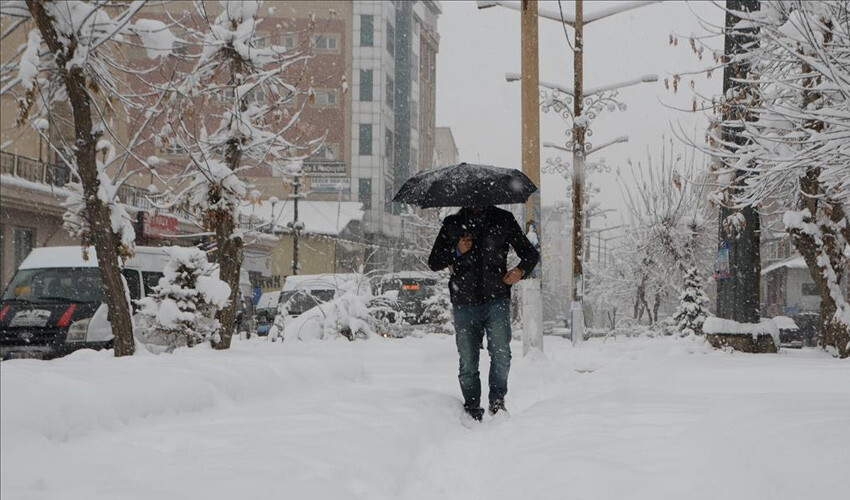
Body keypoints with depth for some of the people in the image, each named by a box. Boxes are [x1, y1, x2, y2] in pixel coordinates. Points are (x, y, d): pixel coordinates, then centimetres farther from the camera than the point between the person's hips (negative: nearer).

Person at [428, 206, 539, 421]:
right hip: (465, 303, 1)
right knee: (468, 361, -1)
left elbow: (531, 253, 15)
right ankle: (472, 408, 9)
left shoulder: (503, 220, 11)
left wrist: (521, 270, -7)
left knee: (501, 353, -17)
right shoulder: (452, 224, 12)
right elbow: (434, 262, 12)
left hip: (496, 300, -1)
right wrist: (456, 252, -7)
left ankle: (497, 399, -1)